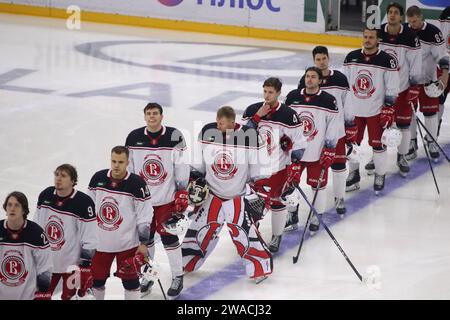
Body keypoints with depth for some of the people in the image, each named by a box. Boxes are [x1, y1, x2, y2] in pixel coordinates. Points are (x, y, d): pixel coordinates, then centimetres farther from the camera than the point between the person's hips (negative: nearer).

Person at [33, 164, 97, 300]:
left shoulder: (84, 202, -18)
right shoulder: (45, 196, -3)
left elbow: (89, 238, -15)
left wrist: (85, 267, -15)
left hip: (72, 263, -5)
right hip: (45, 262, 5)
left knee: (69, 296, 4)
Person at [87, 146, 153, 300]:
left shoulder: (137, 183, -14)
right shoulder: (98, 178, -3)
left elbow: (144, 217, -9)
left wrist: (143, 243, -9)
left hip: (127, 243, -3)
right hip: (99, 241, 3)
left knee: (130, 280, 5)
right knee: (96, 279, 13)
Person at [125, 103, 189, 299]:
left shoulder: (174, 137, -8)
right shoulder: (134, 138, 0)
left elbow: (181, 166, -4)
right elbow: (128, 168, 8)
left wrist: (182, 192, -7)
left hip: (167, 198, -3)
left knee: (169, 237, 0)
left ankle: (177, 277, 13)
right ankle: (146, 277, 24)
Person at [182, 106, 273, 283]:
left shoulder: (250, 137, -18)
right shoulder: (207, 132, -10)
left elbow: (261, 172, -9)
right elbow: (197, 164, 5)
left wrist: (260, 196, -11)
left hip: (239, 196, -3)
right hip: (211, 193, 3)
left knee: (244, 232, -8)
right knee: (199, 229, 7)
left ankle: (260, 268, 7)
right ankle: (185, 264, 23)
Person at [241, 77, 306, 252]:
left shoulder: (288, 115, -12)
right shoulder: (253, 110, -4)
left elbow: (298, 143, -8)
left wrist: (294, 166, -14)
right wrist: (257, 117, -19)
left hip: (278, 166, -3)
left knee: (276, 201, 7)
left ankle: (277, 236, 23)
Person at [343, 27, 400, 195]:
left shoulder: (387, 61, -10)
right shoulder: (352, 57, 1)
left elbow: (392, 89, -7)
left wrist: (388, 109, -11)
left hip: (376, 111, -4)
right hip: (353, 109, 4)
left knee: (377, 143, 1)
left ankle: (380, 176, 17)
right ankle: (353, 174, 26)